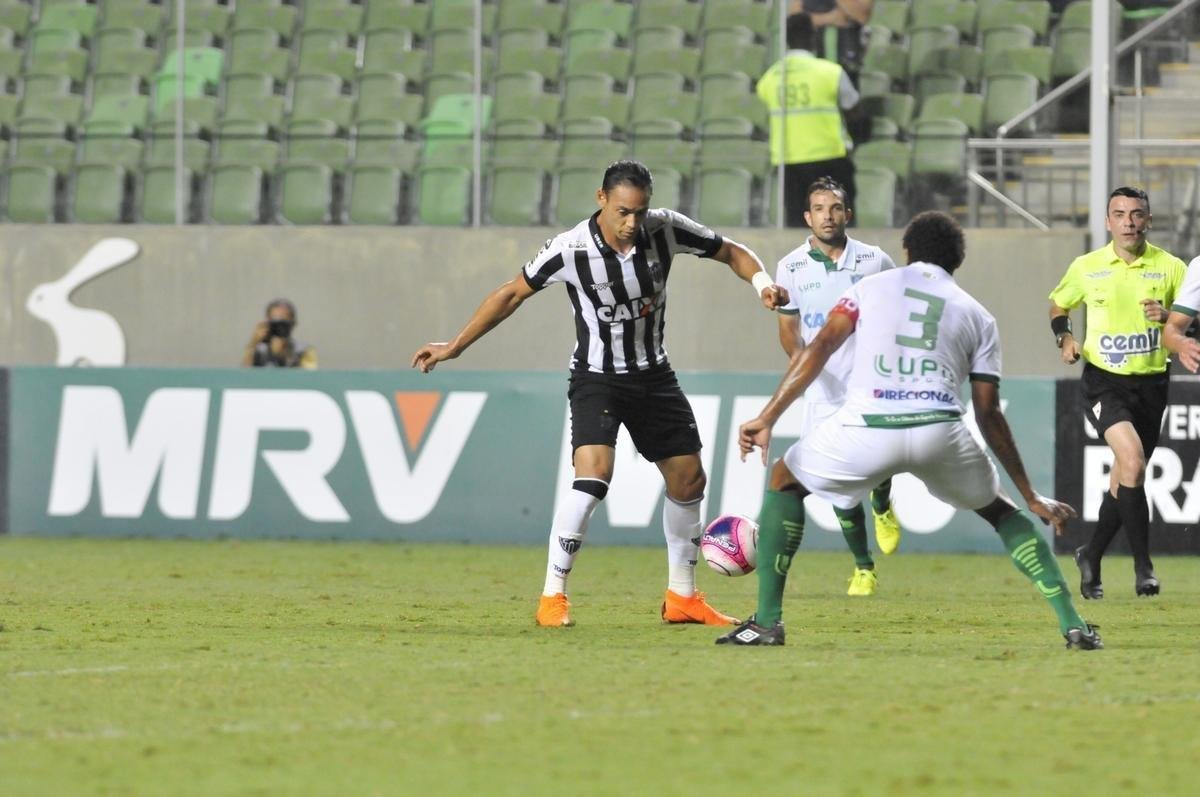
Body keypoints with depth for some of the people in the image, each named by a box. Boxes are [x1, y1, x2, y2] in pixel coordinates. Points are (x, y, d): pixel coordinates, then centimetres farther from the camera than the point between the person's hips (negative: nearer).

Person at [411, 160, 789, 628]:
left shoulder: (666, 229, -13)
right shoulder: (570, 249, -21)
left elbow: (731, 252, 2)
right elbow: (513, 293, -7)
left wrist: (762, 283, -20)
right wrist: (454, 347, -3)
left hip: (653, 376, 5)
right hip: (597, 378, -5)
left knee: (689, 480, 7)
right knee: (594, 472, -26)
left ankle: (682, 597, 25)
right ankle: (552, 598, -19)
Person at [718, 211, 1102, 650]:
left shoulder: (871, 286, 21)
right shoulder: (977, 316, 23)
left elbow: (819, 349, 7)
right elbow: (989, 413, 20)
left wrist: (767, 418, 5)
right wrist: (1030, 495, 26)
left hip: (866, 429, -1)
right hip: (940, 432, 2)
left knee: (784, 482, 25)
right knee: (999, 510, 28)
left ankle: (767, 622, 15)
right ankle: (1073, 625, 15)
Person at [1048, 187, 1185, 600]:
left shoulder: (1169, 267, 1)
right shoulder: (1086, 268, 2)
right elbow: (1058, 306, 18)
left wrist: (1168, 317, -18)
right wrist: (1065, 339, -1)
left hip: (1151, 384, 2)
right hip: (1103, 381, -2)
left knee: (1124, 480, 9)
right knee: (1132, 457, -26)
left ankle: (1091, 556, 33)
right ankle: (1143, 565, -21)